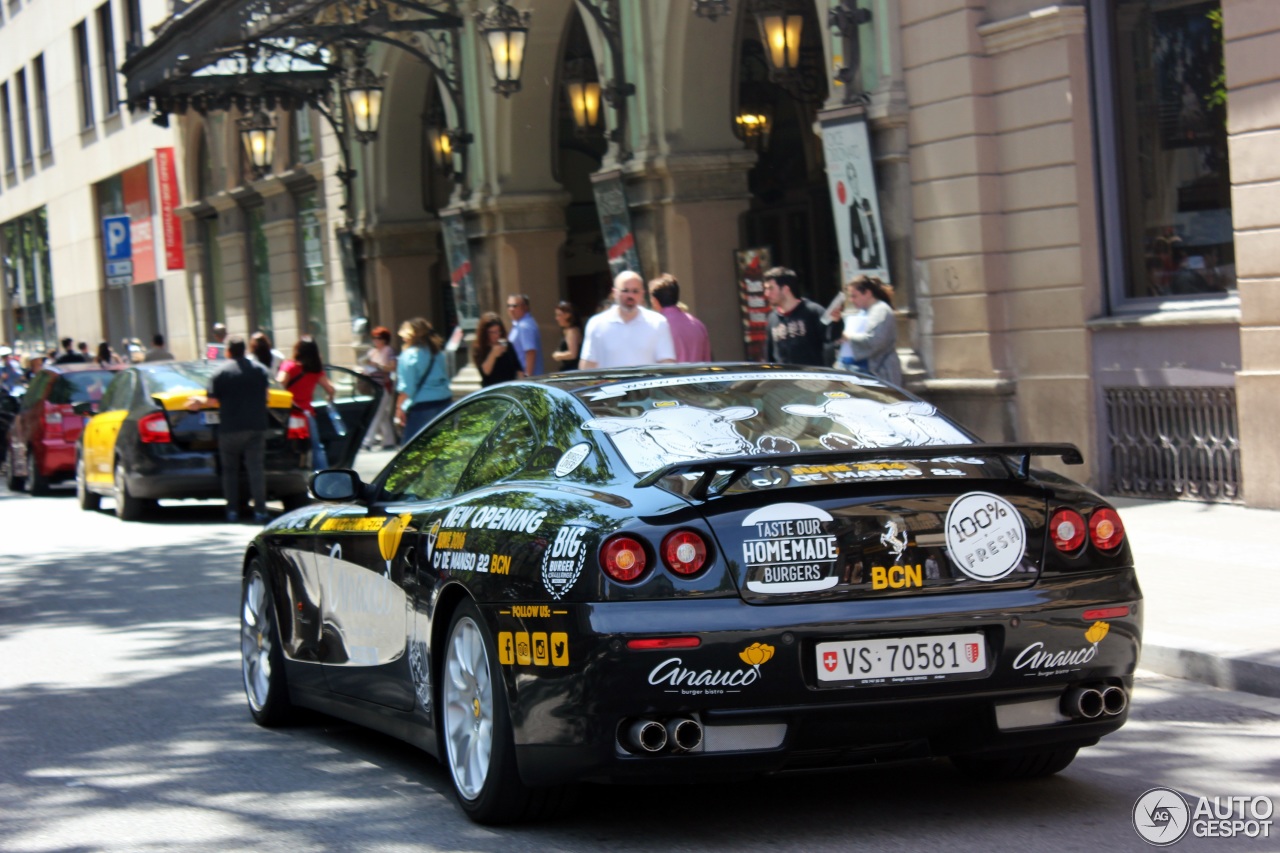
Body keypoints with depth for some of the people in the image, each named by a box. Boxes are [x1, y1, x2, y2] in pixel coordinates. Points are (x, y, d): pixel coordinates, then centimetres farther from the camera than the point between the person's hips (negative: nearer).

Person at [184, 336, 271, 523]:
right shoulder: (259, 370, 7)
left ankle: (232, 510, 6)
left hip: (230, 428, -2)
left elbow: (212, 399, -6)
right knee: (256, 468, -2)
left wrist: (199, 403, 13)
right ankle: (260, 510, -10)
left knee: (230, 469, 9)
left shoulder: (221, 372, -5)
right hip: (256, 427, 2)